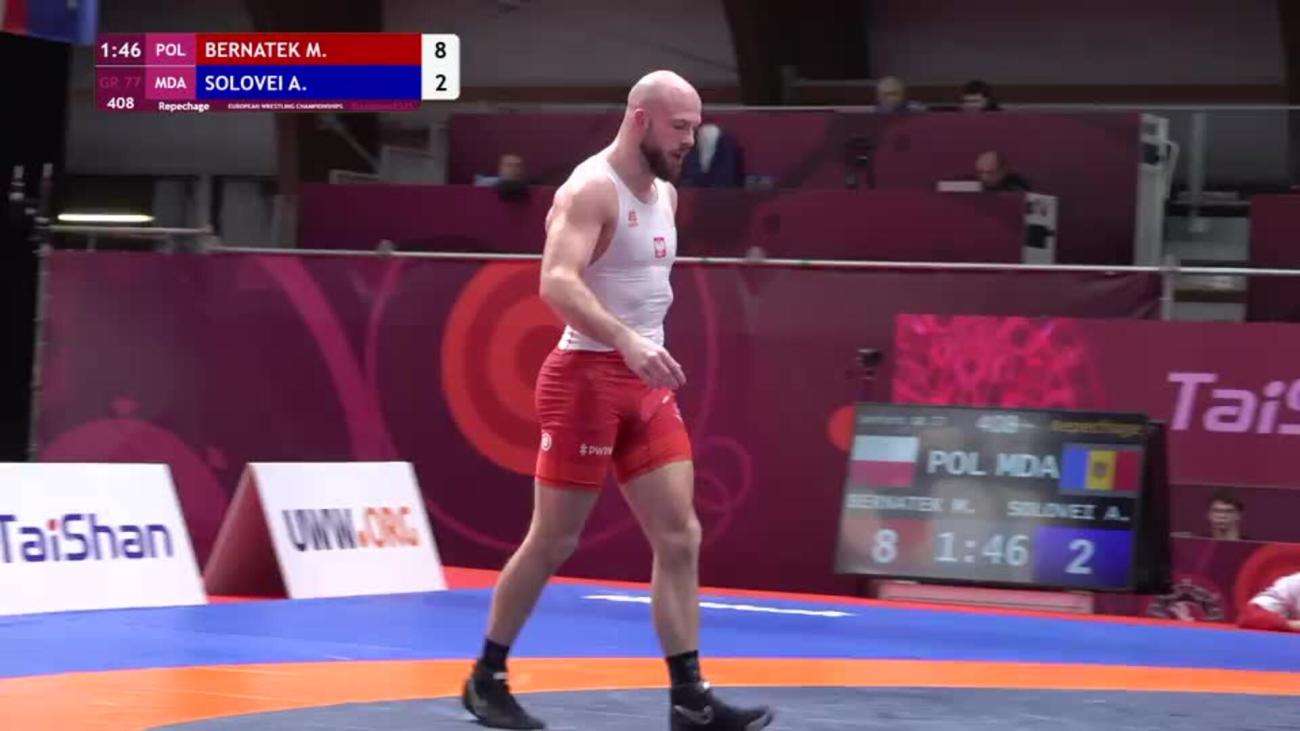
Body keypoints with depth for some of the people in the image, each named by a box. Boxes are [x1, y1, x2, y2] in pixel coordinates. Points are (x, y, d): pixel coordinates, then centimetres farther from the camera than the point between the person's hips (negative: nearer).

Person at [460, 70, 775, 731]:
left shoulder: (665, 195, 12)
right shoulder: (591, 190, -15)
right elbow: (557, 283, -30)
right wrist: (628, 342, -42)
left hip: (645, 384, 8)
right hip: (588, 377, -8)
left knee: (680, 538, 0)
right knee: (553, 541, 0)